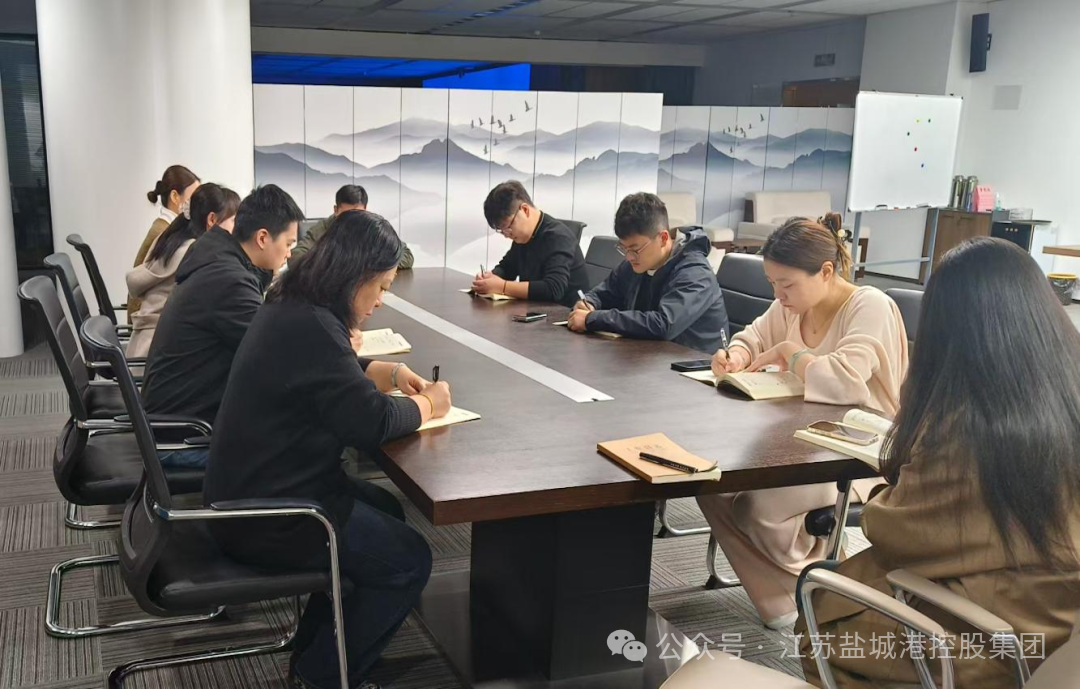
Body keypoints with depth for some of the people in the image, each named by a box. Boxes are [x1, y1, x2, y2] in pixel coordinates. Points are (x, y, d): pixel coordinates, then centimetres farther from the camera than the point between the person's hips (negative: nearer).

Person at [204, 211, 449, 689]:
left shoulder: (292, 308, 6)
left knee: (386, 512, 23)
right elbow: (372, 422, -25)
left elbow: (335, 374, 24)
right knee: (408, 560, 1)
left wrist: (392, 373, 9)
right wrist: (427, 405, -7)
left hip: (259, 491, 10)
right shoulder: (310, 327, -26)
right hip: (265, 516, -10)